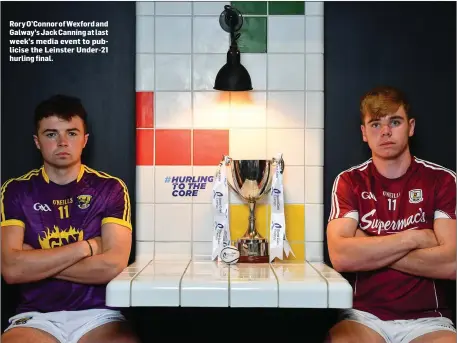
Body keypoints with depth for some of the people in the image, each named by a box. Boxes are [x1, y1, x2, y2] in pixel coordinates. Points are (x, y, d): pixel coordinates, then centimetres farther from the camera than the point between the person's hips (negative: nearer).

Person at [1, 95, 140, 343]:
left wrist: (36, 262, -7)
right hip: (36, 317, 1)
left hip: (97, 315, 0)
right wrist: (87, 247, -9)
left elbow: (113, 265, -12)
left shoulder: (110, 188, 1)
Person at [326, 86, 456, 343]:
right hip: (365, 316, 0)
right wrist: (414, 238, -9)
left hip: (428, 319, 0)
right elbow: (341, 257, -12)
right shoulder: (349, 182, 3)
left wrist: (368, 249, -9)